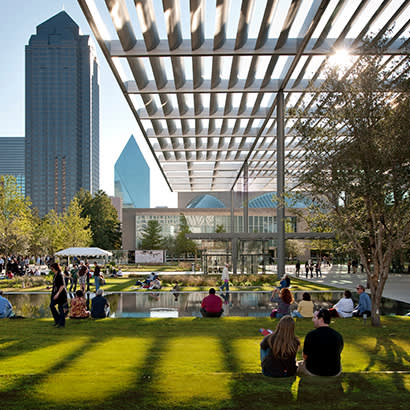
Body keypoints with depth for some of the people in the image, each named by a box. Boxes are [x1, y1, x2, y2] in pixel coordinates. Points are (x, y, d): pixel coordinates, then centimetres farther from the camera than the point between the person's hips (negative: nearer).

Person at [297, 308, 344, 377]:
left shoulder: (310, 335, -17)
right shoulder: (338, 336, -7)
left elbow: (305, 356, -4)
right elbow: (338, 354, 10)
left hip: (313, 372, -3)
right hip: (335, 373, 3)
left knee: (298, 364, 27)